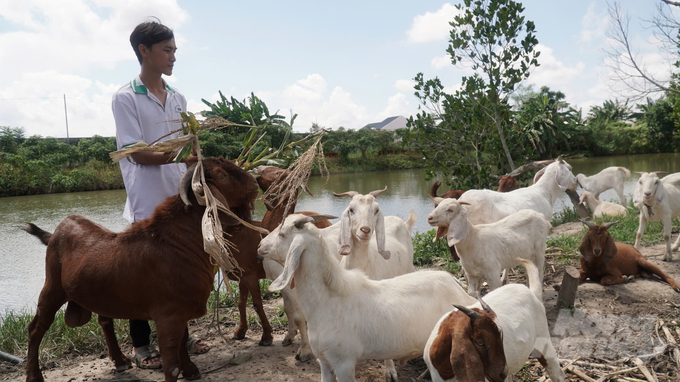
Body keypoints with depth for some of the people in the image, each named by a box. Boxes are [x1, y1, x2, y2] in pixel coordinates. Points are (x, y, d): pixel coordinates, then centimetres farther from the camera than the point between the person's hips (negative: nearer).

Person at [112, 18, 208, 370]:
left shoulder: (178, 99, 12)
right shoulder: (126, 98, -5)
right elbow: (137, 153, -13)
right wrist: (178, 155, -25)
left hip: (179, 200, 5)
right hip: (147, 204, -5)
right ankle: (140, 345, 17)